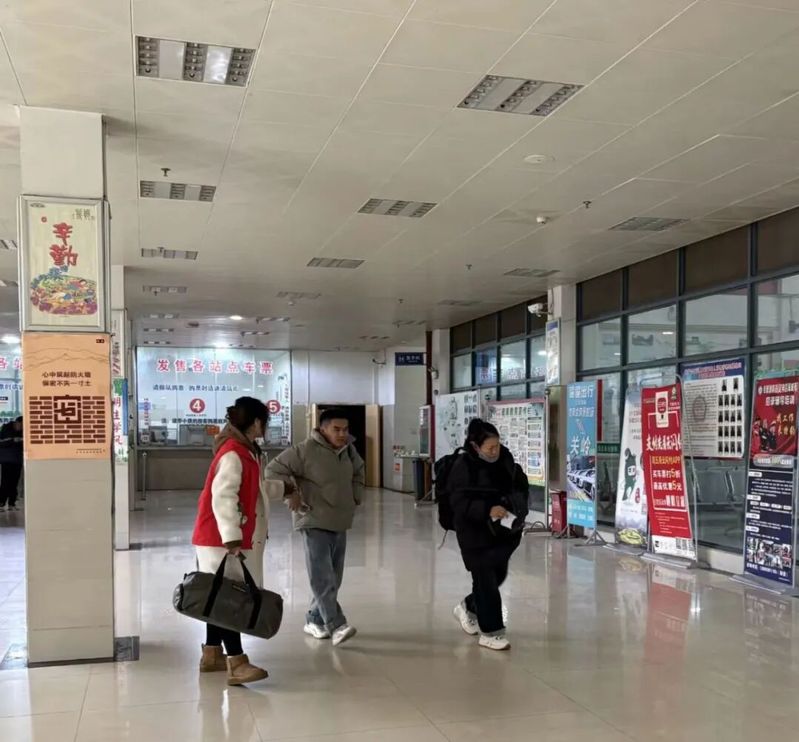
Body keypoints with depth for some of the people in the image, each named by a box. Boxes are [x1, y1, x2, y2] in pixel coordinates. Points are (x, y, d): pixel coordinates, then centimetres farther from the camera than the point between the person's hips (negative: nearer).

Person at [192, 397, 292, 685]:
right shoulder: (232, 454, -18)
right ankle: (237, 665, -6)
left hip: (233, 539, 10)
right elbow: (223, 498, -26)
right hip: (221, 540, -10)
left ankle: (212, 654, 25)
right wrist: (231, 537, -31)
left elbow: (256, 487, 29)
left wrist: (284, 488, 42)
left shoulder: (246, 451, 14)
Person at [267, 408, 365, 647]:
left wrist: (357, 496, 15)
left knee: (333, 578, 11)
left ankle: (315, 620, 23)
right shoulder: (305, 451, -15)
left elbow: (358, 472, 27)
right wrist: (290, 495, -15)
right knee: (322, 577, -13)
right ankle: (337, 625, -15)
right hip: (315, 523, -7)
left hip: (340, 523, 7)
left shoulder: (348, 450, 7)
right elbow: (275, 470, -14)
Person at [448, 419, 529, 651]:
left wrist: (519, 509, 0)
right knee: (486, 581, -2)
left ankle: (469, 607, 42)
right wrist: (487, 510, -32)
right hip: (476, 534, -6)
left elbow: (519, 483, 16)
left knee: (497, 576, 16)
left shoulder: (505, 458, 0)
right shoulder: (463, 467, -17)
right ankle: (490, 632, 12)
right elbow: (459, 502, -19)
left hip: (504, 531, 6)